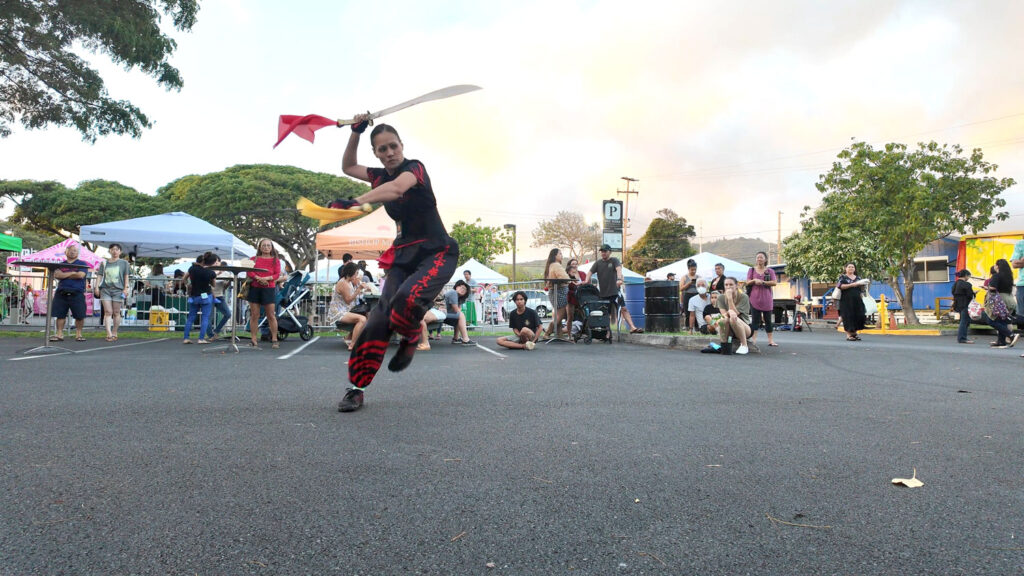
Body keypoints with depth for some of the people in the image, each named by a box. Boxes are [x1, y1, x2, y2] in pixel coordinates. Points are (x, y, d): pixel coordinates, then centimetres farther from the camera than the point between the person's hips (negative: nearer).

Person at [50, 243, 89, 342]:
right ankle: (59, 334, 9)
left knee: (80, 316, -5)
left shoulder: (82, 264, 8)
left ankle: (78, 334, 7)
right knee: (60, 315, 2)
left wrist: (64, 275, -1)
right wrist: (72, 273, -9)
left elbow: (80, 275, -9)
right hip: (61, 293, 3)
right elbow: (56, 275, -1)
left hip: (77, 293, -3)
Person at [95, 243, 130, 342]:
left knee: (116, 312, 3)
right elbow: (100, 275, 12)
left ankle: (114, 333, 12)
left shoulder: (124, 263, 9)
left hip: (118, 289, -1)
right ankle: (109, 334, -12)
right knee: (108, 312, -7)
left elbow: (126, 276, 7)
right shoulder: (104, 263, 14)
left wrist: (125, 288, -1)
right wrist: (97, 287, 1)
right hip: (105, 289, 1)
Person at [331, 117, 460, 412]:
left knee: (407, 297, -35)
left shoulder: (414, 167, -11)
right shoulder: (381, 176, 9)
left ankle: (411, 338, 0)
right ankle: (356, 388, -4)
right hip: (404, 254, 6)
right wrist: (355, 132, 12)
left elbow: (397, 188, -35)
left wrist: (355, 202, -47)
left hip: (437, 252, -5)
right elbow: (348, 166, 27)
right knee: (380, 315, -13)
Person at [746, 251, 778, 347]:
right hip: (754, 298, 0)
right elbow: (747, 282, 6)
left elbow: (774, 282, -3)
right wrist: (754, 280, -14)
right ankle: (754, 339, -1)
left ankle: (771, 340, 6)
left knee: (768, 319, 3)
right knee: (755, 319, -1)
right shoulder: (751, 270, 11)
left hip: (767, 298, 0)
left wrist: (763, 282, -14)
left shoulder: (770, 271, 8)